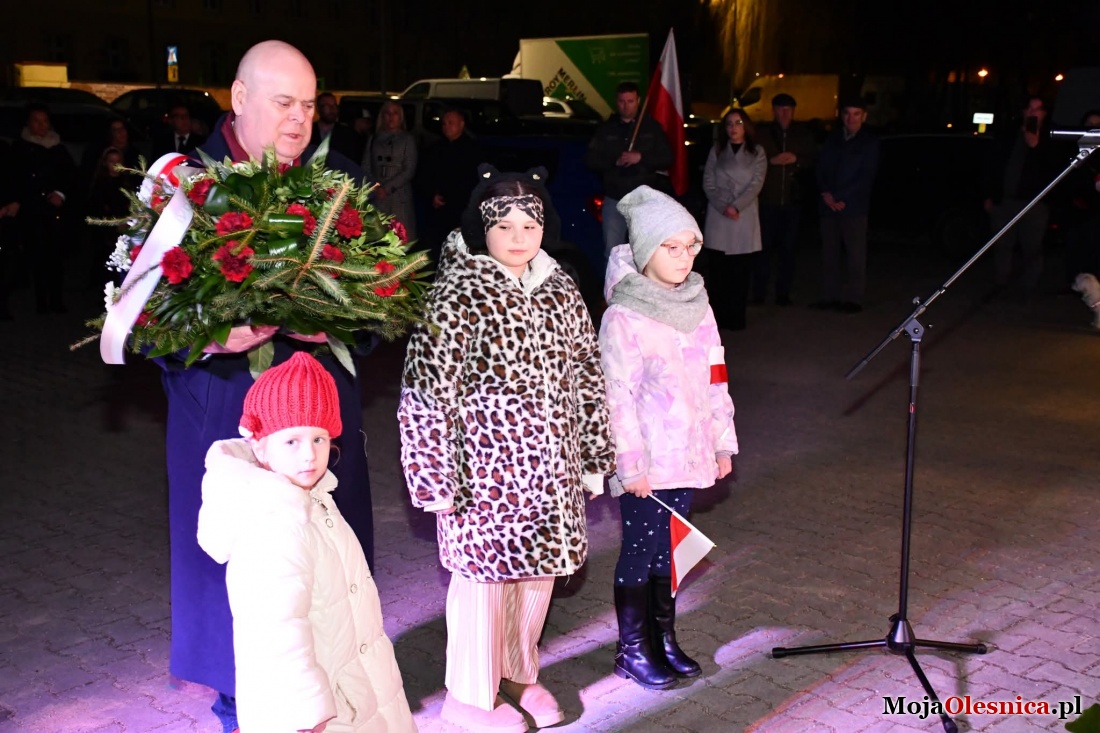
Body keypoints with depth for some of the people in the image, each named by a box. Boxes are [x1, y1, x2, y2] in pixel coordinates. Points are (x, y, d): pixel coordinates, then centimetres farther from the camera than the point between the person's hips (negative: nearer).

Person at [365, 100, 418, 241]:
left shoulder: (407, 139, 9)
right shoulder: (373, 139, 17)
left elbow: (409, 170, 0)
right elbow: (366, 168, 12)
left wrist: (387, 188, -8)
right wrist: (375, 188, -6)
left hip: (400, 197, -2)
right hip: (376, 198, 2)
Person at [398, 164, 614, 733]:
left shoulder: (560, 291, 5)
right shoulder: (460, 296, -15)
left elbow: (586, 376, 12)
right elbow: (425, 392, -16)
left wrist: (594, 457, 13)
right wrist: (436, 479, -17)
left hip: (549, 469, 6)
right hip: (486, 469, -6)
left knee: (538, 571, 17)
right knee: (485, 575, 6)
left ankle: (519, 674, 39)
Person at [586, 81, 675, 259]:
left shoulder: (652, 127, 7)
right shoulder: (606, 129, 9)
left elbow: (667, 159, 2)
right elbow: (590, 159, 4)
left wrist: (641, 158, -15)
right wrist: (614, 161, -13)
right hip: (614, 199, 1)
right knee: (612, 252, 2)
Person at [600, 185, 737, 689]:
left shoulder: (697, 306, 6)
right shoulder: (623, 318, -14)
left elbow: (715, 379, 11)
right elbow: (617, 396, -15)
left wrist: (722, 441, 11)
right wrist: (631, 464, -16)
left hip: (688, 454, 6)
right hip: (647, 460, -5)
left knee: (671, 547, 15)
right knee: (641, 549, 5)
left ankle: (664, 639, 30)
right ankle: (632, 650, 20)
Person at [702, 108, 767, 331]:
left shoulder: (756, 152, 9)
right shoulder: (717, 150, 12)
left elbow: (756, 184, -2)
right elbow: (708, 183, 5)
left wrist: (736, 206, -14)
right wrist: (724, 207, -9)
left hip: (744, 217, -1)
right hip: (718, 217, 1)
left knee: (741, 271, -2)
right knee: (717, 269, -2)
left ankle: (736, 318, 3)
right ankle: (719, 317, 3)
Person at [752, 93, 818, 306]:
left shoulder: (803, 134, 11)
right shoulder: (761, 133, 5)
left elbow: (814, 160, 11)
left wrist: (797, 159, -7)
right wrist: (772, 161, -12)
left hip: (792, 200, 2)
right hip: (767, 200, -2)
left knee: (788, 248, 3)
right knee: (764, 247, -3)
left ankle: (783, 293, 10)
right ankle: (759, 293, 4)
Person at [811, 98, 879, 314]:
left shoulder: (870, 142, 3)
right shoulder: (832, 139, 16)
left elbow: (866, 177, -5)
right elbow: (821, 169, 12)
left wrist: (842, 199, -11)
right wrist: (825, 193, -6)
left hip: (854, 207, -4)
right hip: (829, 205, 4)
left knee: (855, 254, -3)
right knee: (829, 253, 5)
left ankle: (853, 299, 1)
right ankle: (829, 296, 12)